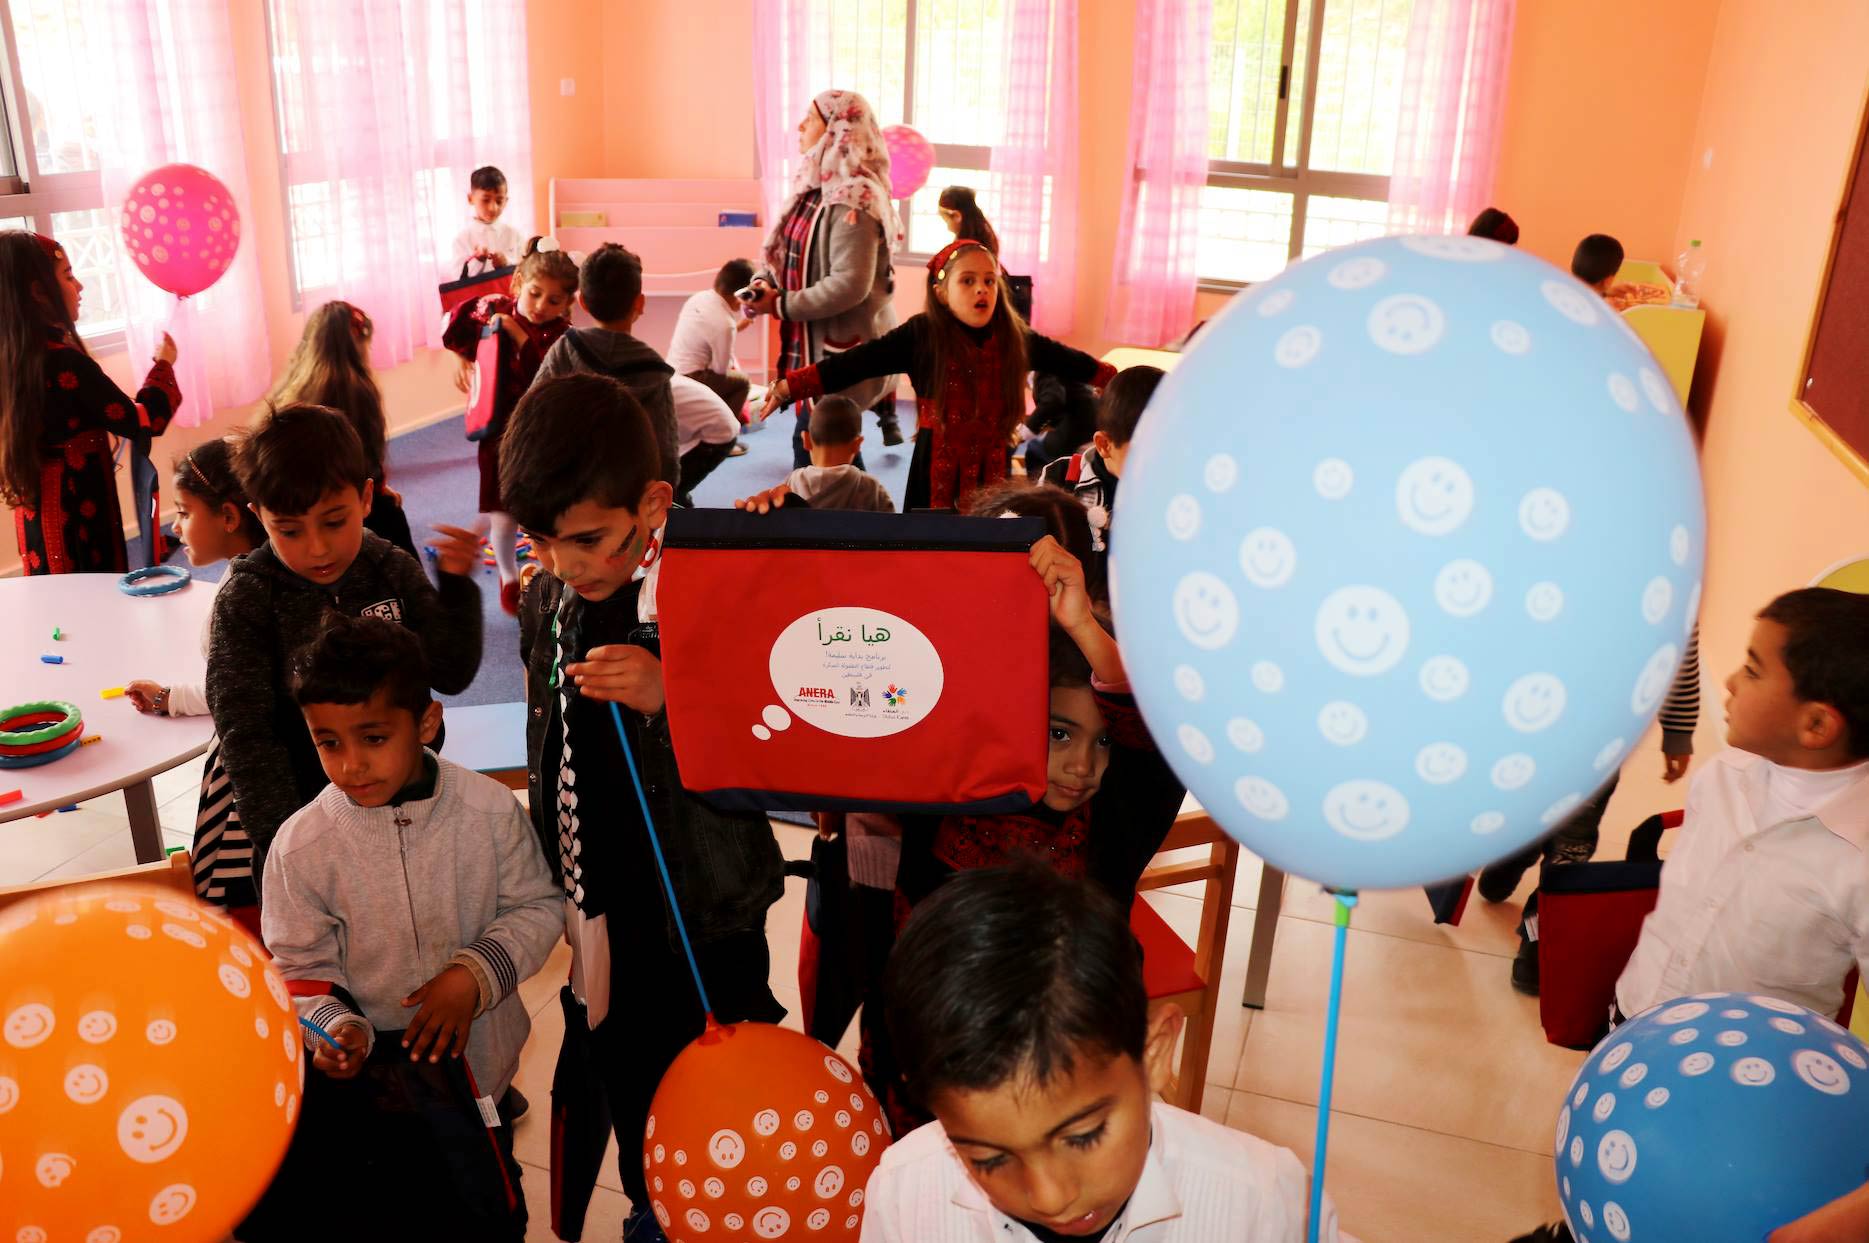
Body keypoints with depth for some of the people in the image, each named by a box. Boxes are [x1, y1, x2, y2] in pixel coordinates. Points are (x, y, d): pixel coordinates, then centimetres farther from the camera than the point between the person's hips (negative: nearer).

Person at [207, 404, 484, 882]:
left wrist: (456, 586, -19)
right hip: (300, 809, -2)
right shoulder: (245, 598, -13)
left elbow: (451, 675, -6)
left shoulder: (394, 570, -6)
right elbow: (244, 732, -13)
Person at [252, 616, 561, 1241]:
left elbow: (537, 906, -6)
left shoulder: (490, 808, -16)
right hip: (362, 1066, 0)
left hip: (473, 1052, 1)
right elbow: (301, 968, -8)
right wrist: (334, 1027, -25)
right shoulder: (300, 845, -17)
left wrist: (476, 973, -20)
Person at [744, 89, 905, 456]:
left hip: (844, 348, -10)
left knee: (811, 444, -7)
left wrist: (781, 305, -21)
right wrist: (766, 282, -3)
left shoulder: (853, 199, -21)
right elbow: (795, 256, 19)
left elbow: (850, 285, -28)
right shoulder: (816, 186, 10)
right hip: (816, 344, 10)